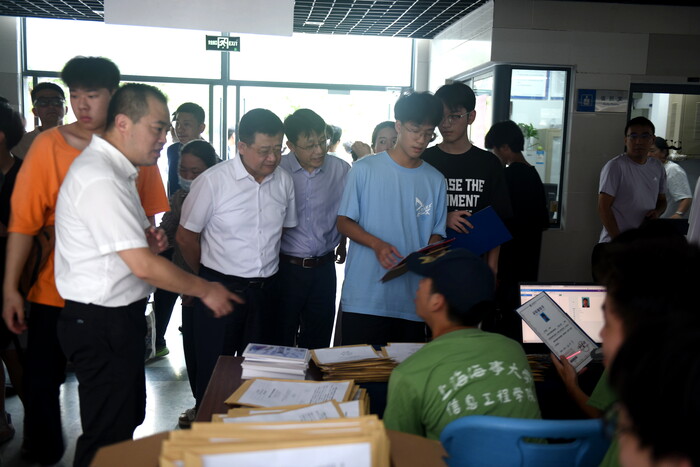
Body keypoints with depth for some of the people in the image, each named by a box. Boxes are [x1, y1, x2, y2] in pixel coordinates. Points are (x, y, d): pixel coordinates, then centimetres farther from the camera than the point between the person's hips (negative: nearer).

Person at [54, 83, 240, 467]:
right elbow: (143, 266, -25)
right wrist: (206, 290, -12)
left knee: (127, 421, 22)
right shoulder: (99, 179, -22)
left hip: (118, 319, 10)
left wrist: (147, 241, 3)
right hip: (101, 324, -10)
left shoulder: (113, 170, 11)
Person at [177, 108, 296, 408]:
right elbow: (185, 236, -3)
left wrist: (264, 274, 12)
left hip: (265, 290, 4)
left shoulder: (284, 181, 0)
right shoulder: (213, 181, -12)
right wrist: (208, 279, 9)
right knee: (213, 373, 7)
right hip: (219, 289, -4)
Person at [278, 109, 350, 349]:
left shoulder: (342, 170, 0)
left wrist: (343, 243, 14)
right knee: (280, 341, 9)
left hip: (324, 268, 2)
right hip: (285, 267, -2)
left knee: (317, 343, 13)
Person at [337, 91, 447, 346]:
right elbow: (344, 222, 0)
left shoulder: (435, 180, 10)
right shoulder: (365, 169, 0)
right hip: (363, 299, -3)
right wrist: (376, 244, -17)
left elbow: (436, 233, 14)